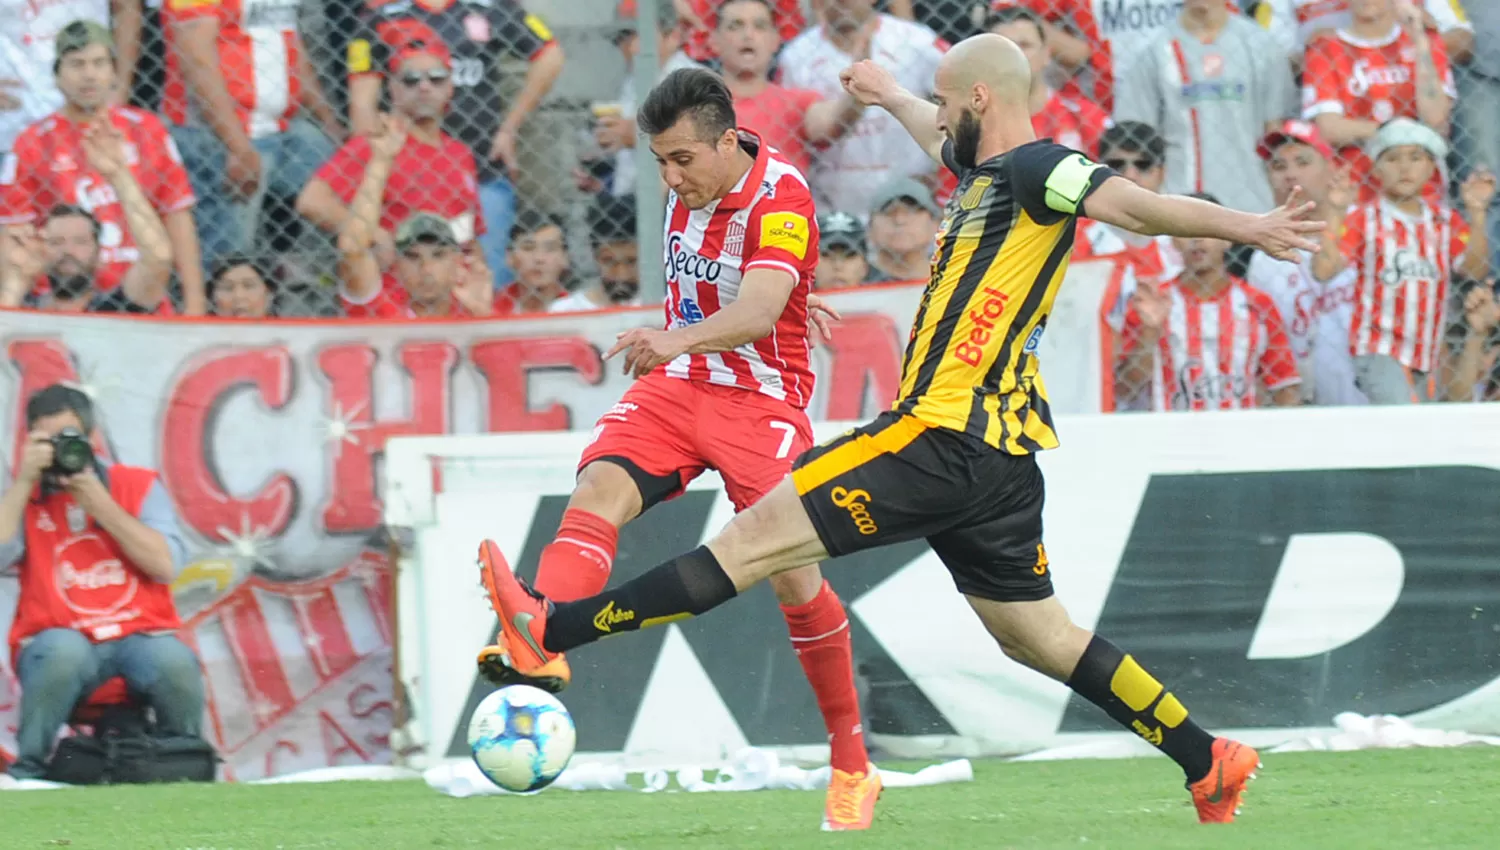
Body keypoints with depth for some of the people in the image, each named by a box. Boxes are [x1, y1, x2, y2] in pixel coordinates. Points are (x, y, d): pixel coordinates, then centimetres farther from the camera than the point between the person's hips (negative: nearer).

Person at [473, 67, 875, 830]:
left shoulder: (780, 199, -20)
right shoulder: (690, 182, 2)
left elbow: (758, 312, -37)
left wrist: (680, 340, -53)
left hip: (763, 400, -5)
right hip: (677, 388, 5)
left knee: (794, 575, -8)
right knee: (599, 488, -22)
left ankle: (851, 767, 9)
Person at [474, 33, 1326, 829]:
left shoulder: (1036, 170, -9)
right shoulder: (993, 171, 19)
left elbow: (1135, 202, -23)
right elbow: (942, 142, 41)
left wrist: (1245, 227, -35)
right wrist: (892, 96, 61)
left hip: (949, 436, -10)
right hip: (999, 455, 10)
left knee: (760, 535, -9)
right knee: (1035, 633, 15)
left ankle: (550, 633, -8)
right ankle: (1208, 761, 16)